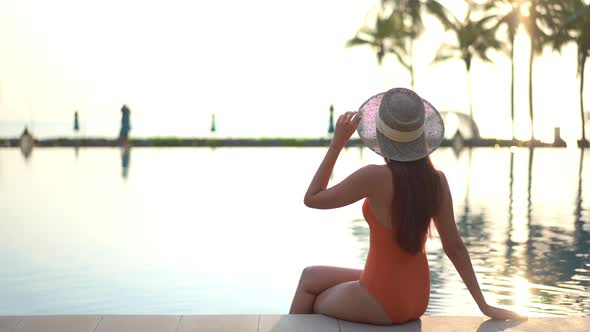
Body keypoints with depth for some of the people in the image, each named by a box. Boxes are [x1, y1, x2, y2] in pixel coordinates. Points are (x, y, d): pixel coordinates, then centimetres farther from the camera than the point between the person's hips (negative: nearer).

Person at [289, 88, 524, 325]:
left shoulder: (375, 177, -24)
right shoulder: (437, 180, -6)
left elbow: (312, 199, -12)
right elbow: (454, 247, -2)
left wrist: (337, 143, -12)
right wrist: (484, 305, 6)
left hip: (383, 302, -6)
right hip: (417, 299, 6)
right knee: (311, 276, 25)